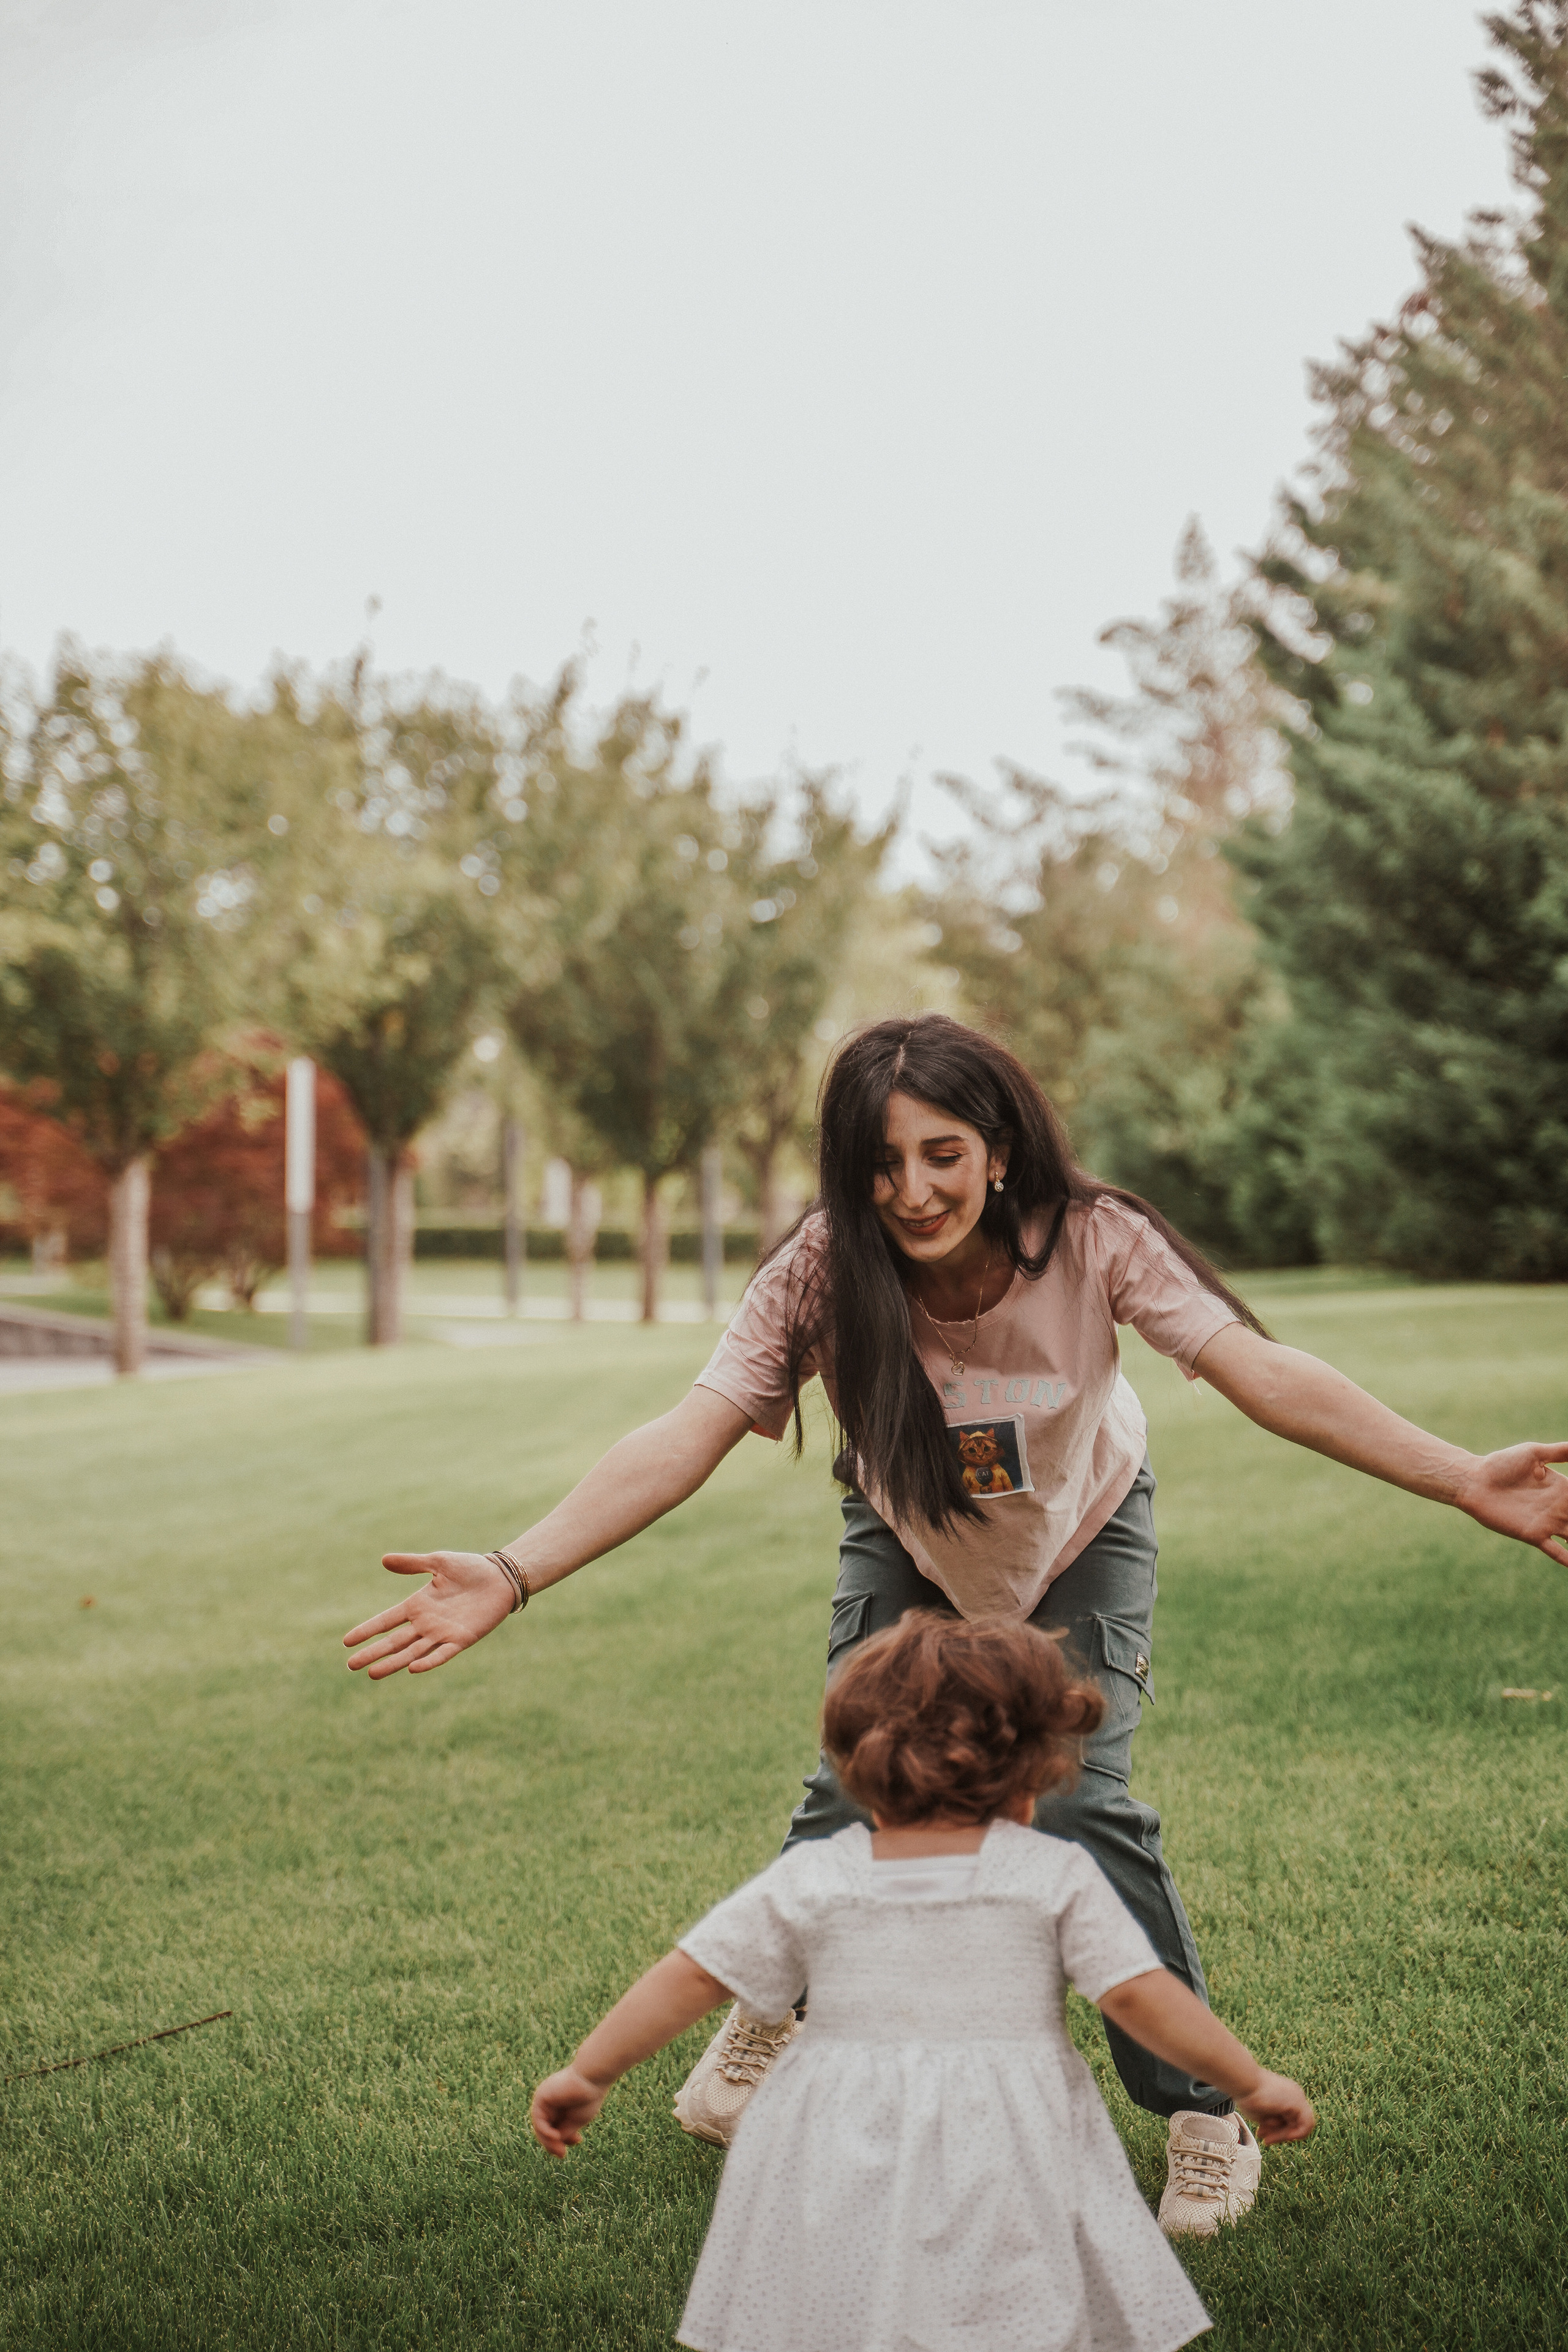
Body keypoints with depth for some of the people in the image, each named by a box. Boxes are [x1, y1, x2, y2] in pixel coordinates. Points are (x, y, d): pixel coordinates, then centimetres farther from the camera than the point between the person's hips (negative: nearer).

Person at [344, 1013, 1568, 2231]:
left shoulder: (1093, 1240, -34)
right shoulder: (822, 1272, -32)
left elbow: (1259, 1368, -40)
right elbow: (686, 1437, -38)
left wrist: (1466, 1479, -51)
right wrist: (511, 1576, -50)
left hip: (1083, 1532, -1)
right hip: (908, 1538, 1)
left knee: (1078, 1804, -16)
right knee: (854, 1789, -6)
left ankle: (1204, 2106, 3)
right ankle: (762, 2028, 24)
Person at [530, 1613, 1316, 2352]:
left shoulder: (809, 1880, 8)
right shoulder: (1057, 1877, 4)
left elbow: (689, 1978, 9)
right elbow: (1139, 1995, 2)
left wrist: (587, 2075, 18)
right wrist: (1252, 2083, 13)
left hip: (840, 2161, 2)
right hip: (1008, 2155, -1)